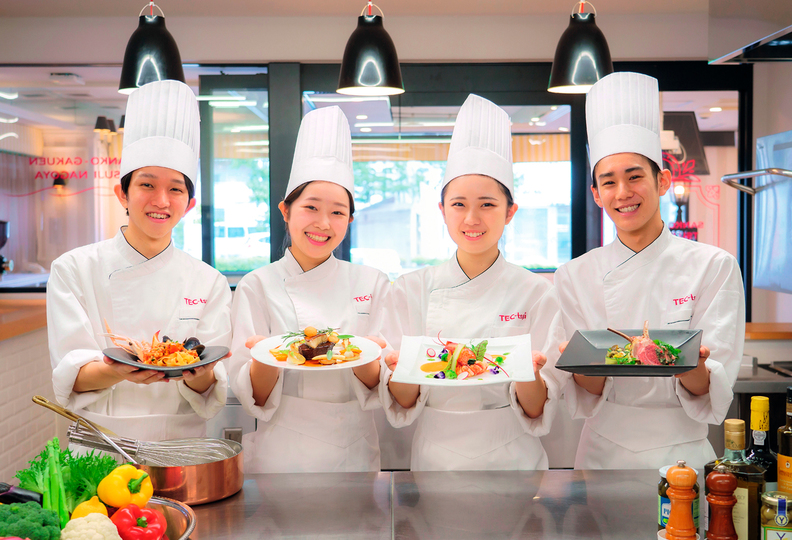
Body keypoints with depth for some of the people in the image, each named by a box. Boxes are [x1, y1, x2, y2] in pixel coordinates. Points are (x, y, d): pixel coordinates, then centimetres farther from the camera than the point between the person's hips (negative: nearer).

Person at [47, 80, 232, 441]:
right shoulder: (73, 270, 3)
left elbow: (211, 391, -1)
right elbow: (71, 377, -5)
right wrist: (119, 371, -25)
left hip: (180, 449, 1)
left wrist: (198, 374, -23)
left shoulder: (209, 283, 5)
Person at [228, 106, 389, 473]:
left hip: (351, 454, 1)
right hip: (278, 455, -1)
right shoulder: (257, 287, -4)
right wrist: (265, 359, -28)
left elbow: (379, 385, -4)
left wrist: (362, 359, -25)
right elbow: (253, 396, -8)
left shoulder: (372, 284, 0)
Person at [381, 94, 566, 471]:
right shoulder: (412, 289, -4)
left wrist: (527, 375, -30)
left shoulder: (535, 292, -7)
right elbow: (403, 404, -6)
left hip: (511, 460, -1)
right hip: (435, 458, 1)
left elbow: (537, 412, -9)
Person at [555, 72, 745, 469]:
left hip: (682, 453, -1)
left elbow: (711, 393, -8)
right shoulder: (574, 277, 1)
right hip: (605, 454, 1)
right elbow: (587, 397, -3)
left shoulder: (713, 267, -3)